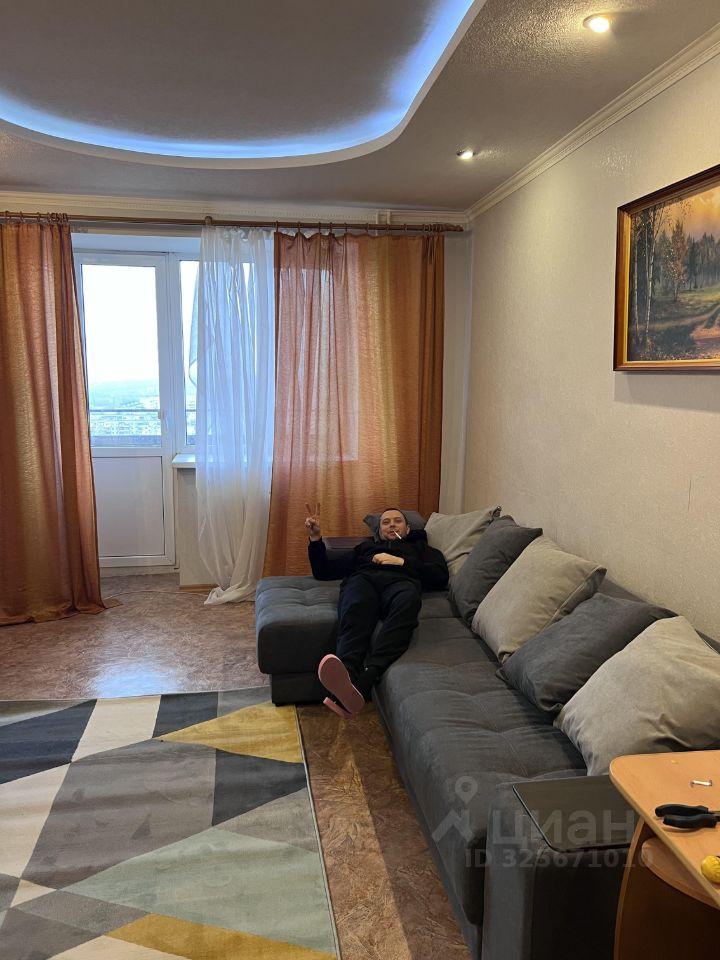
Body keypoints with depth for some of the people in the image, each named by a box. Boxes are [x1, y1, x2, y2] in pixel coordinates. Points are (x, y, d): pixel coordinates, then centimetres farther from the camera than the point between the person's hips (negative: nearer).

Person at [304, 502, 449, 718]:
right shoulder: (365, 546, 43)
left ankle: (363, 683, -62)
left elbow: (440, 577, 15)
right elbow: (323, 572, 37)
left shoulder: (421, 547, 38)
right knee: (356, 609, -39)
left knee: (407, 602, -42)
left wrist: (401, 561, 6)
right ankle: (346, 674, -68)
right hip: (363, 578, 2)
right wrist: (315, 537, 22)